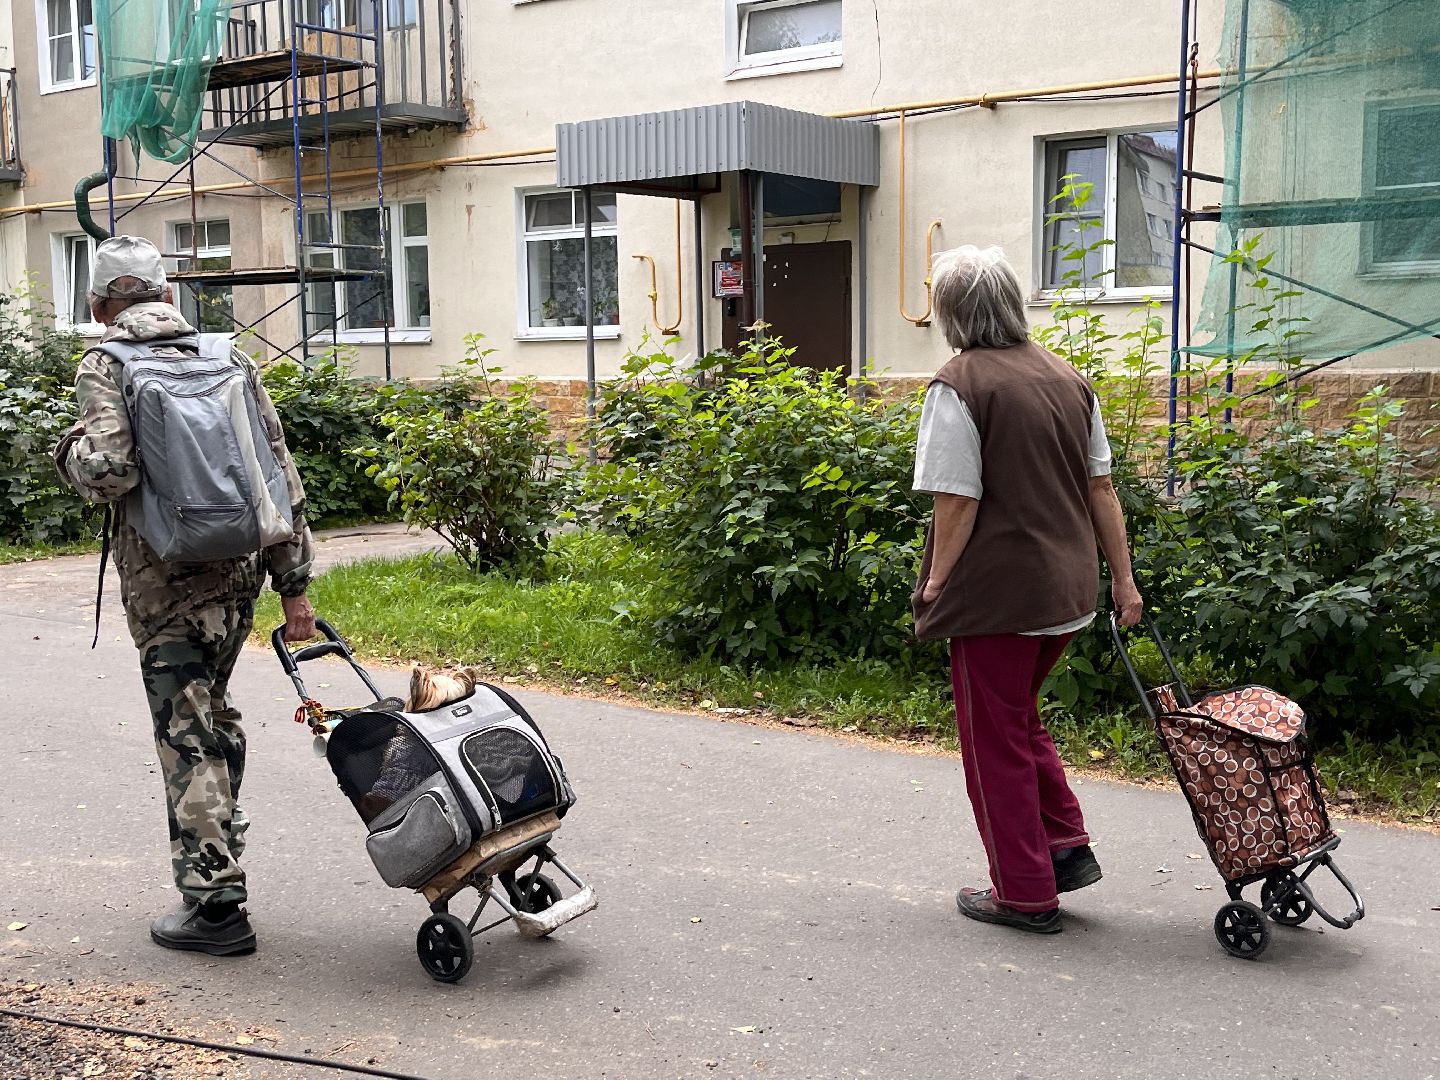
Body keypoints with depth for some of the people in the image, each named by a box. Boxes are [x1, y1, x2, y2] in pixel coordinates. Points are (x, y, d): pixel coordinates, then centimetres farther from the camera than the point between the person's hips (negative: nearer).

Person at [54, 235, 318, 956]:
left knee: (187, 736, 1)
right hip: (240, 567, 5)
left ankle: (216, 903, 4)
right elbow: (281, 476, 7)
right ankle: (219, 851, 33)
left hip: (164, 579, -5)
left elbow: (107, 472, -19)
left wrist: (72, 449, 5)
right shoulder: (228, 357, 10)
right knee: (214, 712, 21)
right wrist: (293, 584, 10)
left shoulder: (103, 367, -3)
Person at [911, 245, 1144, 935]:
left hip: (998, 591, -7)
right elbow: (1100, 488, 11)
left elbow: (957, 502, -17)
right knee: (1020, 720, 25)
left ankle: (1025, 894, 15)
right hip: (1067, 588, 7)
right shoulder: (1067, 378, 9)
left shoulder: (959, 386, -13)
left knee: (995, 738, 7)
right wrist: (1123, 578, 15)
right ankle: (1067, 846, 22)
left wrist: (936, 585, -6)